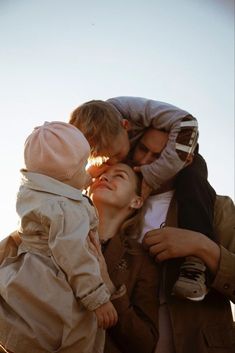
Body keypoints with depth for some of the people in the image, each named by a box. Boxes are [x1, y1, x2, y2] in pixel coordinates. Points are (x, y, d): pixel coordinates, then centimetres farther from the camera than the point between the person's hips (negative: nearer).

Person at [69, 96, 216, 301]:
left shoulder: (133, 108, -36)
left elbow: (186, 123, -43)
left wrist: (153, 176, -44)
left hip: (178, 159, -4)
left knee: (191, 176, -36)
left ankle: (197, 262, -43)